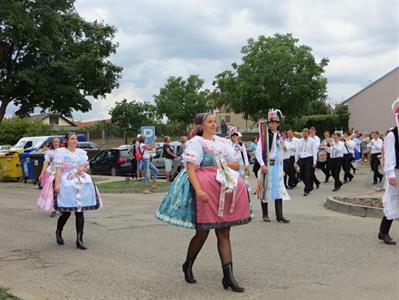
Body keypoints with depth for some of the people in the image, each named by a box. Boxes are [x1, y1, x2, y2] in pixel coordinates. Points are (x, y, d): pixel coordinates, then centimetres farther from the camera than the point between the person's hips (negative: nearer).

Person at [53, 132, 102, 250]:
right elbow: (58, 169, -5)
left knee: (80, 212, -1)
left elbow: (86, 165, 24)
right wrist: (57, 184, -14)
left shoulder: (82, 152, 16)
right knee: (66, 212, 0)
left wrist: (83, 168, 0)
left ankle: (79, 240, 0)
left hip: (81, 183, 4)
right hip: (66, 184, -4)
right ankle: (58, 232, 29)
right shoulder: (60, 152, 2)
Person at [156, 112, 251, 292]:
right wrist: (198, 190, -25)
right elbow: (190, 168, -13)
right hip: (205, 189, -6)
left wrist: (225, 164, -2)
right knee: (203, 232, 2)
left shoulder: (223, 142, 16)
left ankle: (228, 276, 0)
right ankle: (188, 266, 27)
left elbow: (237, 165, 19)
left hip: (224, 189, 6)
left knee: (224, 233, 1)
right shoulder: (196, 142, -3)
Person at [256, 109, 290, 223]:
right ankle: (265, 214, 14)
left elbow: (280, 153, 17)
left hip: (277, 166, 5)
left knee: (279, 190, 0)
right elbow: (258, 152, -11)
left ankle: (279, 215, 2)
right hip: (267, 166, -5)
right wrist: (262, 165, -19)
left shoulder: (279, 136, 13)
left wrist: (282, 169, 14)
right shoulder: (264, 135, -6)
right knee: (265, 189, 3)